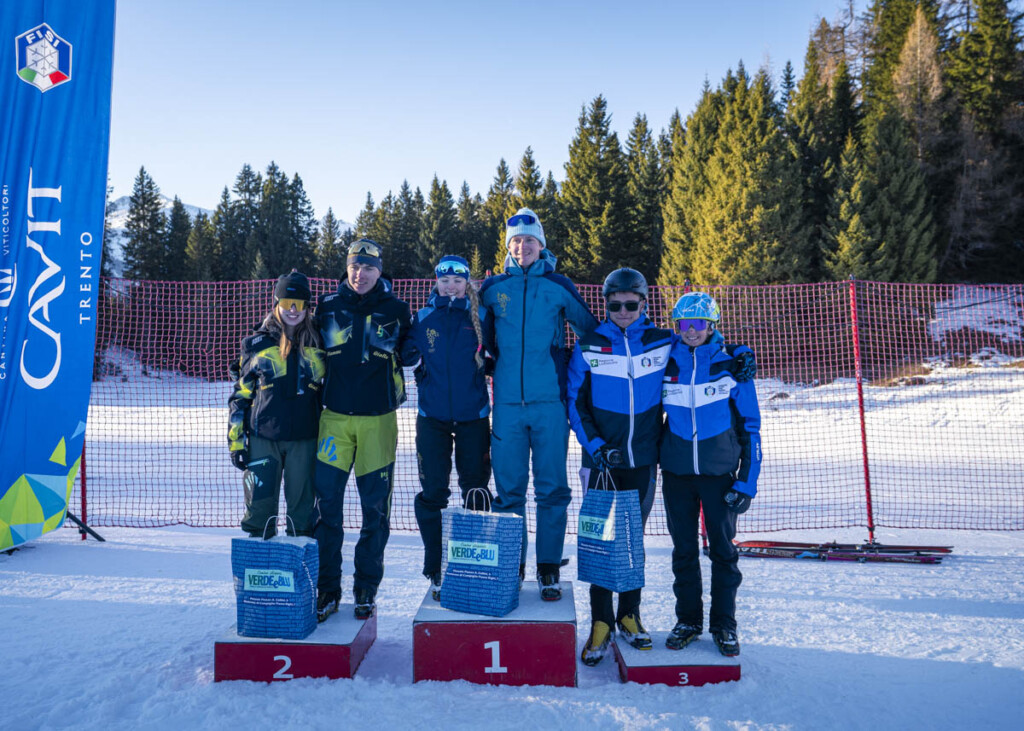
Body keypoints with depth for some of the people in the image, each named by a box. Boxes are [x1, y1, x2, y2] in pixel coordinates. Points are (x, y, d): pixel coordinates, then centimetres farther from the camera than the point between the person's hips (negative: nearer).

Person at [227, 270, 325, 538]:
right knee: (259, 506, 3)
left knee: (302, 507, 6)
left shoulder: (318, 345, 7)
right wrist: (235, 439, 1)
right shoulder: (257, 344, 5)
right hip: (263, 438, 0)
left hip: (304, 440, 1)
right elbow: (240, 394, 7)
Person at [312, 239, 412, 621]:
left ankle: (367, 587, 19)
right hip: (335, 416, 1)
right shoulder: (328, 306, 7)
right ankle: (327, 588, 15)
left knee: (376, 507, 5)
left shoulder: (395, 309, 4)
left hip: (378, 418, -1)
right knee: (326, 503, 1)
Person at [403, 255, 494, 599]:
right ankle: (435, 571, 15)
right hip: (432, 416, 1)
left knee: (475, 490, 7)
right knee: (432, 493, 2)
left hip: (473, 415, 0)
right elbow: (406, 356, 6)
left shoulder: (480, 317, 3)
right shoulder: (422, 318, 5)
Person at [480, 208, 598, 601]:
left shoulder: (559, 286, 5)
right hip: (507, 402, 2)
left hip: (550, 401, -1)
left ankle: (549, 570, 12)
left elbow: (592, 333, 13)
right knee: (508, 488, 6)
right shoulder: (493, 288, 9)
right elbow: (482, 339, 22)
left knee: (552, 488, 1)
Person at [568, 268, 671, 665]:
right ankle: (600, 622, 12)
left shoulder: (663, 343, 1)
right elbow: (575, 400, -1)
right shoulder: (589, 345, -1)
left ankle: (629, 615, 25)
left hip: (642, 457, 1)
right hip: (601, 457, -1)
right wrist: (594, 446, -9)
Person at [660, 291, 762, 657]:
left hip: (719, 471, -1)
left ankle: (724, 624, 24)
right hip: (676, 472, 2)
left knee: (723, 548, 7)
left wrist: (747, 480, -6)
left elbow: (750, 425, -1)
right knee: (683, 549, 11)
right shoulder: (666, 363, 0)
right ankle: (688, 620, 26)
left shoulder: (732, 364, -5)